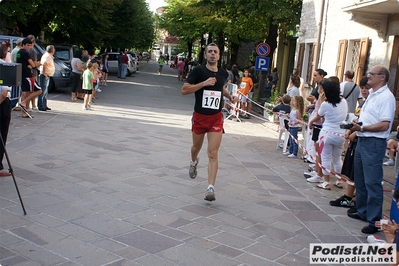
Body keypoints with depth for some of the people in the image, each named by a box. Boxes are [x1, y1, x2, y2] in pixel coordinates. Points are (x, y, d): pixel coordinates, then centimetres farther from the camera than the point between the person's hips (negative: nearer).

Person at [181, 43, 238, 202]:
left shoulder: (223, 74, 3)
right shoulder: (198, 71, -10)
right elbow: (184, 90, -18)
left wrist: (229, 96, 7)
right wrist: (204, 83, -26)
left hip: (216, 118, 1)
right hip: (199, 117, -1)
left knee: (213, 154, -9)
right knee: (197, 147, 21)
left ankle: (210, 189, -11)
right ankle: (193, 162, 58)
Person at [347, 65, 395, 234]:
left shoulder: (386, 97, -15)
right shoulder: (372, 95, 16)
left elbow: (384, 125, -22)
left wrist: (361, 128, -20)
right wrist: (354, 128, 8)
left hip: (374, 144, -10)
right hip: (362, 141, 10)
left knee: (372, 182, -6)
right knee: (360, 180, 18)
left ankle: (374, 220, 2)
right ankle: (362, 211, 32)